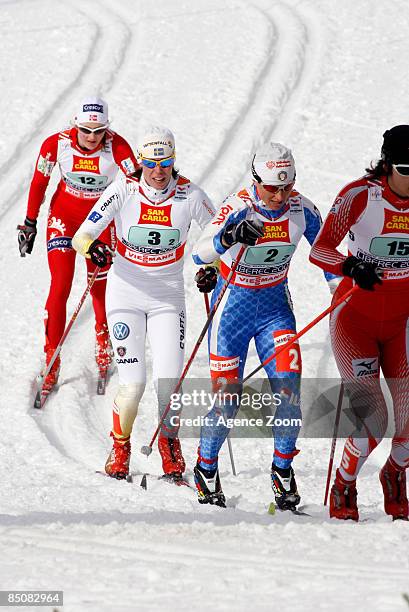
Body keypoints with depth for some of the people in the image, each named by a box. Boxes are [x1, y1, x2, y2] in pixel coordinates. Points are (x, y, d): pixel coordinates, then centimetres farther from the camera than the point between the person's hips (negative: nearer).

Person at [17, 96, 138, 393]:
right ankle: (52, 362, -2)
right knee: (60, 287, -11)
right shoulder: (57, 144, -21)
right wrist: (30, 222, 1)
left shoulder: (116, 146, -25)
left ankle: (103, 337, 44)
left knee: (100, 286, 11)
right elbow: (39, 182, -6)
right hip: (64, 215, 0)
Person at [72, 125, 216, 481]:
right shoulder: (125, 190, -13)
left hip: (169, 298, 1)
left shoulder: (189, 195, -11)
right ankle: (120, 447, 17)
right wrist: (91, 247, -38)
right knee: (132, 382, -10)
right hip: (126, 294, -1)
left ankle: (169, 442, 20)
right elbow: (80, 236, -15)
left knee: (170, 382, -10)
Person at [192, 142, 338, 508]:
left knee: (288, 388, -16)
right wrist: (230, 238, -52)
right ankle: (206, 469, 23)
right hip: (233, 307, -3)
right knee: (227, 403, -3)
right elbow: (199, 252, -33)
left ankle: (283, 469, 3)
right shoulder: (239, 208, -22)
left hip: (276, 307, 3)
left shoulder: (302, 210, -11)